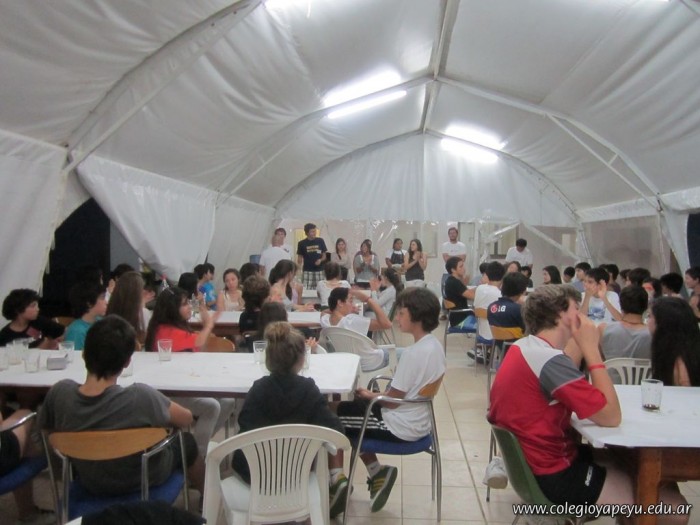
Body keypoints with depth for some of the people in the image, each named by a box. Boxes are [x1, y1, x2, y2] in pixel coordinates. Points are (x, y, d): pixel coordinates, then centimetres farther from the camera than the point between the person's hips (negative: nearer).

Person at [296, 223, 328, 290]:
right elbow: (299, 258, 7)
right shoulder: (301, 243, 2)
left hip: (319, 270, 2)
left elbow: (324, 255, 11)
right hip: (307, 271, -1)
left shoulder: (320, 241, 5)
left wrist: (320, 260, -11)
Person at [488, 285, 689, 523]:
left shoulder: (522, 346, 2)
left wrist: (579, 343, 2)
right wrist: (591, 348, -17)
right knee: (674, 506, -4)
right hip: (552, 476, -10)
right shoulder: (550, 360, -26)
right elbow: (611, 417, -20)